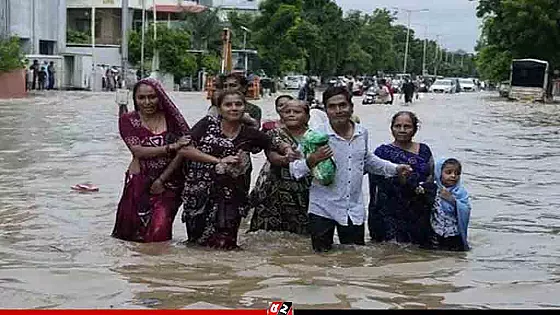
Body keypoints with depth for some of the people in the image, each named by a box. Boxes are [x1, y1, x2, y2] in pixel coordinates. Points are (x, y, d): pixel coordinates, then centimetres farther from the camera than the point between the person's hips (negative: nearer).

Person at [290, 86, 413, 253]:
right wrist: (312, 161, -29)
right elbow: (294, 170, -10)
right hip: (323, 211, -4)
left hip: (354, 212, 4)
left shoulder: (362, 133, 3)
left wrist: (394, 169, 20)